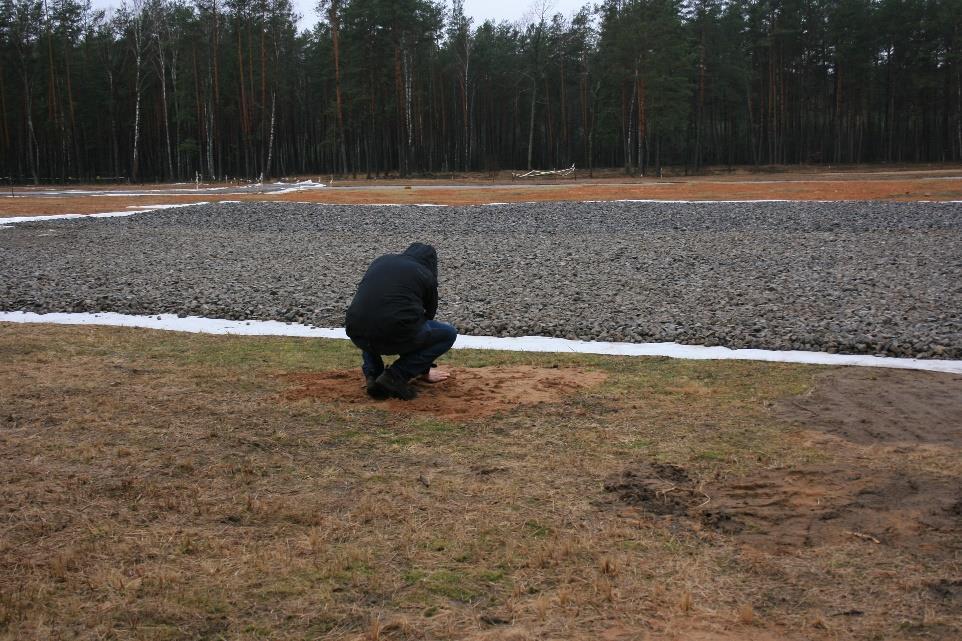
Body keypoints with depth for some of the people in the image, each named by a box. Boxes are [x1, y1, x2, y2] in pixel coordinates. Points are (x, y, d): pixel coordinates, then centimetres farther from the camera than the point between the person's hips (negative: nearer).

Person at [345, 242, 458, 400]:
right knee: (448, 334, 19)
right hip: (394, 337, -5)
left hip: (357, 335, 5)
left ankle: (372, 374, 17)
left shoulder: (380, 261, 27)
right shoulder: (426, 275, 16)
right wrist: (425, 370, 44)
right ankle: (395, 376, 5)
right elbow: (427, 317, 28)